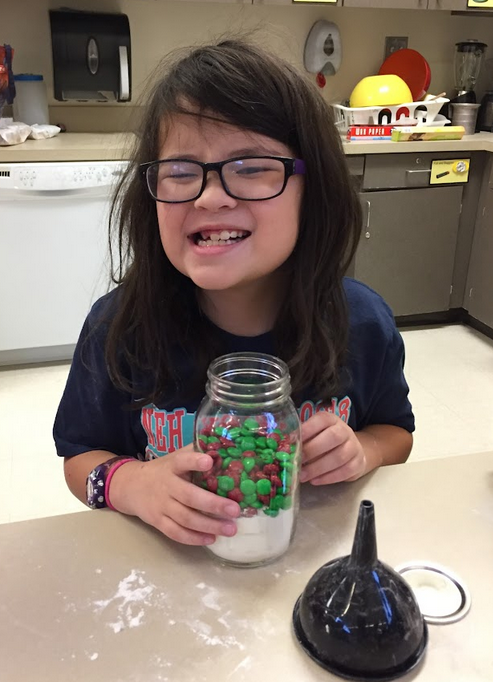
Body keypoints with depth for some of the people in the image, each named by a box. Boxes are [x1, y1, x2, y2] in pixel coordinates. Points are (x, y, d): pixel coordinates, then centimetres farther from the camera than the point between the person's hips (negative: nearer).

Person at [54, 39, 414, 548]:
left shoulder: (363, 323, -10)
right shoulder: (119, 327, -15)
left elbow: (397, 433, 7)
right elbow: (80, 456, -1)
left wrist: (363, 451, -14)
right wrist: (131, 484, -21)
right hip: (174, 561, 0)